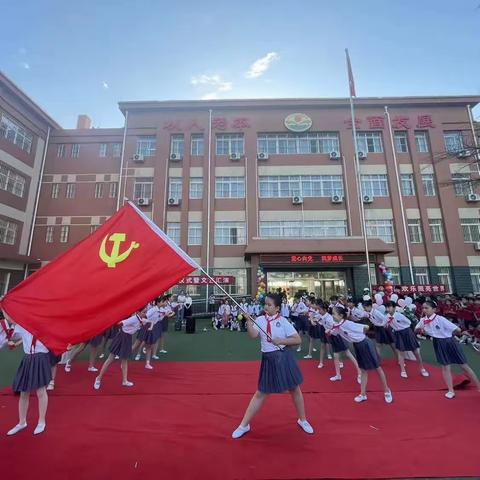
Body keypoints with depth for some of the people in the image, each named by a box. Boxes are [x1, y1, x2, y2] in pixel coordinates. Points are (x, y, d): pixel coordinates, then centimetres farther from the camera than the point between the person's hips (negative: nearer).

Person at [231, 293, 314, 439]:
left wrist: (281, 341, -18)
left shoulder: (283, 321, -9)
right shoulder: (260, 320, -3)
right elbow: (253, 335, -18)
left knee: (295, 389, 15)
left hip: (284, 358, -1)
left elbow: (298, 340, -8)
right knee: (261, 393, 9)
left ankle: (302, 420, 40)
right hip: (269, 360, 1)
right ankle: (244, 425, 24)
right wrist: (248, 321, -31)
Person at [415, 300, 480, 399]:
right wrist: (419, 329, -16)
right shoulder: (423, 320, -8)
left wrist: (449, 334, -5)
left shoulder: (440, 319, -25)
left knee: (464, 366, 11)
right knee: (445, 367, 8)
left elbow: (458, 330, -22)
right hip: (439, 345, 4)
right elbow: (416, 330, 5)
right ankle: (451, 391, 19)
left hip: (449, 343, -4)